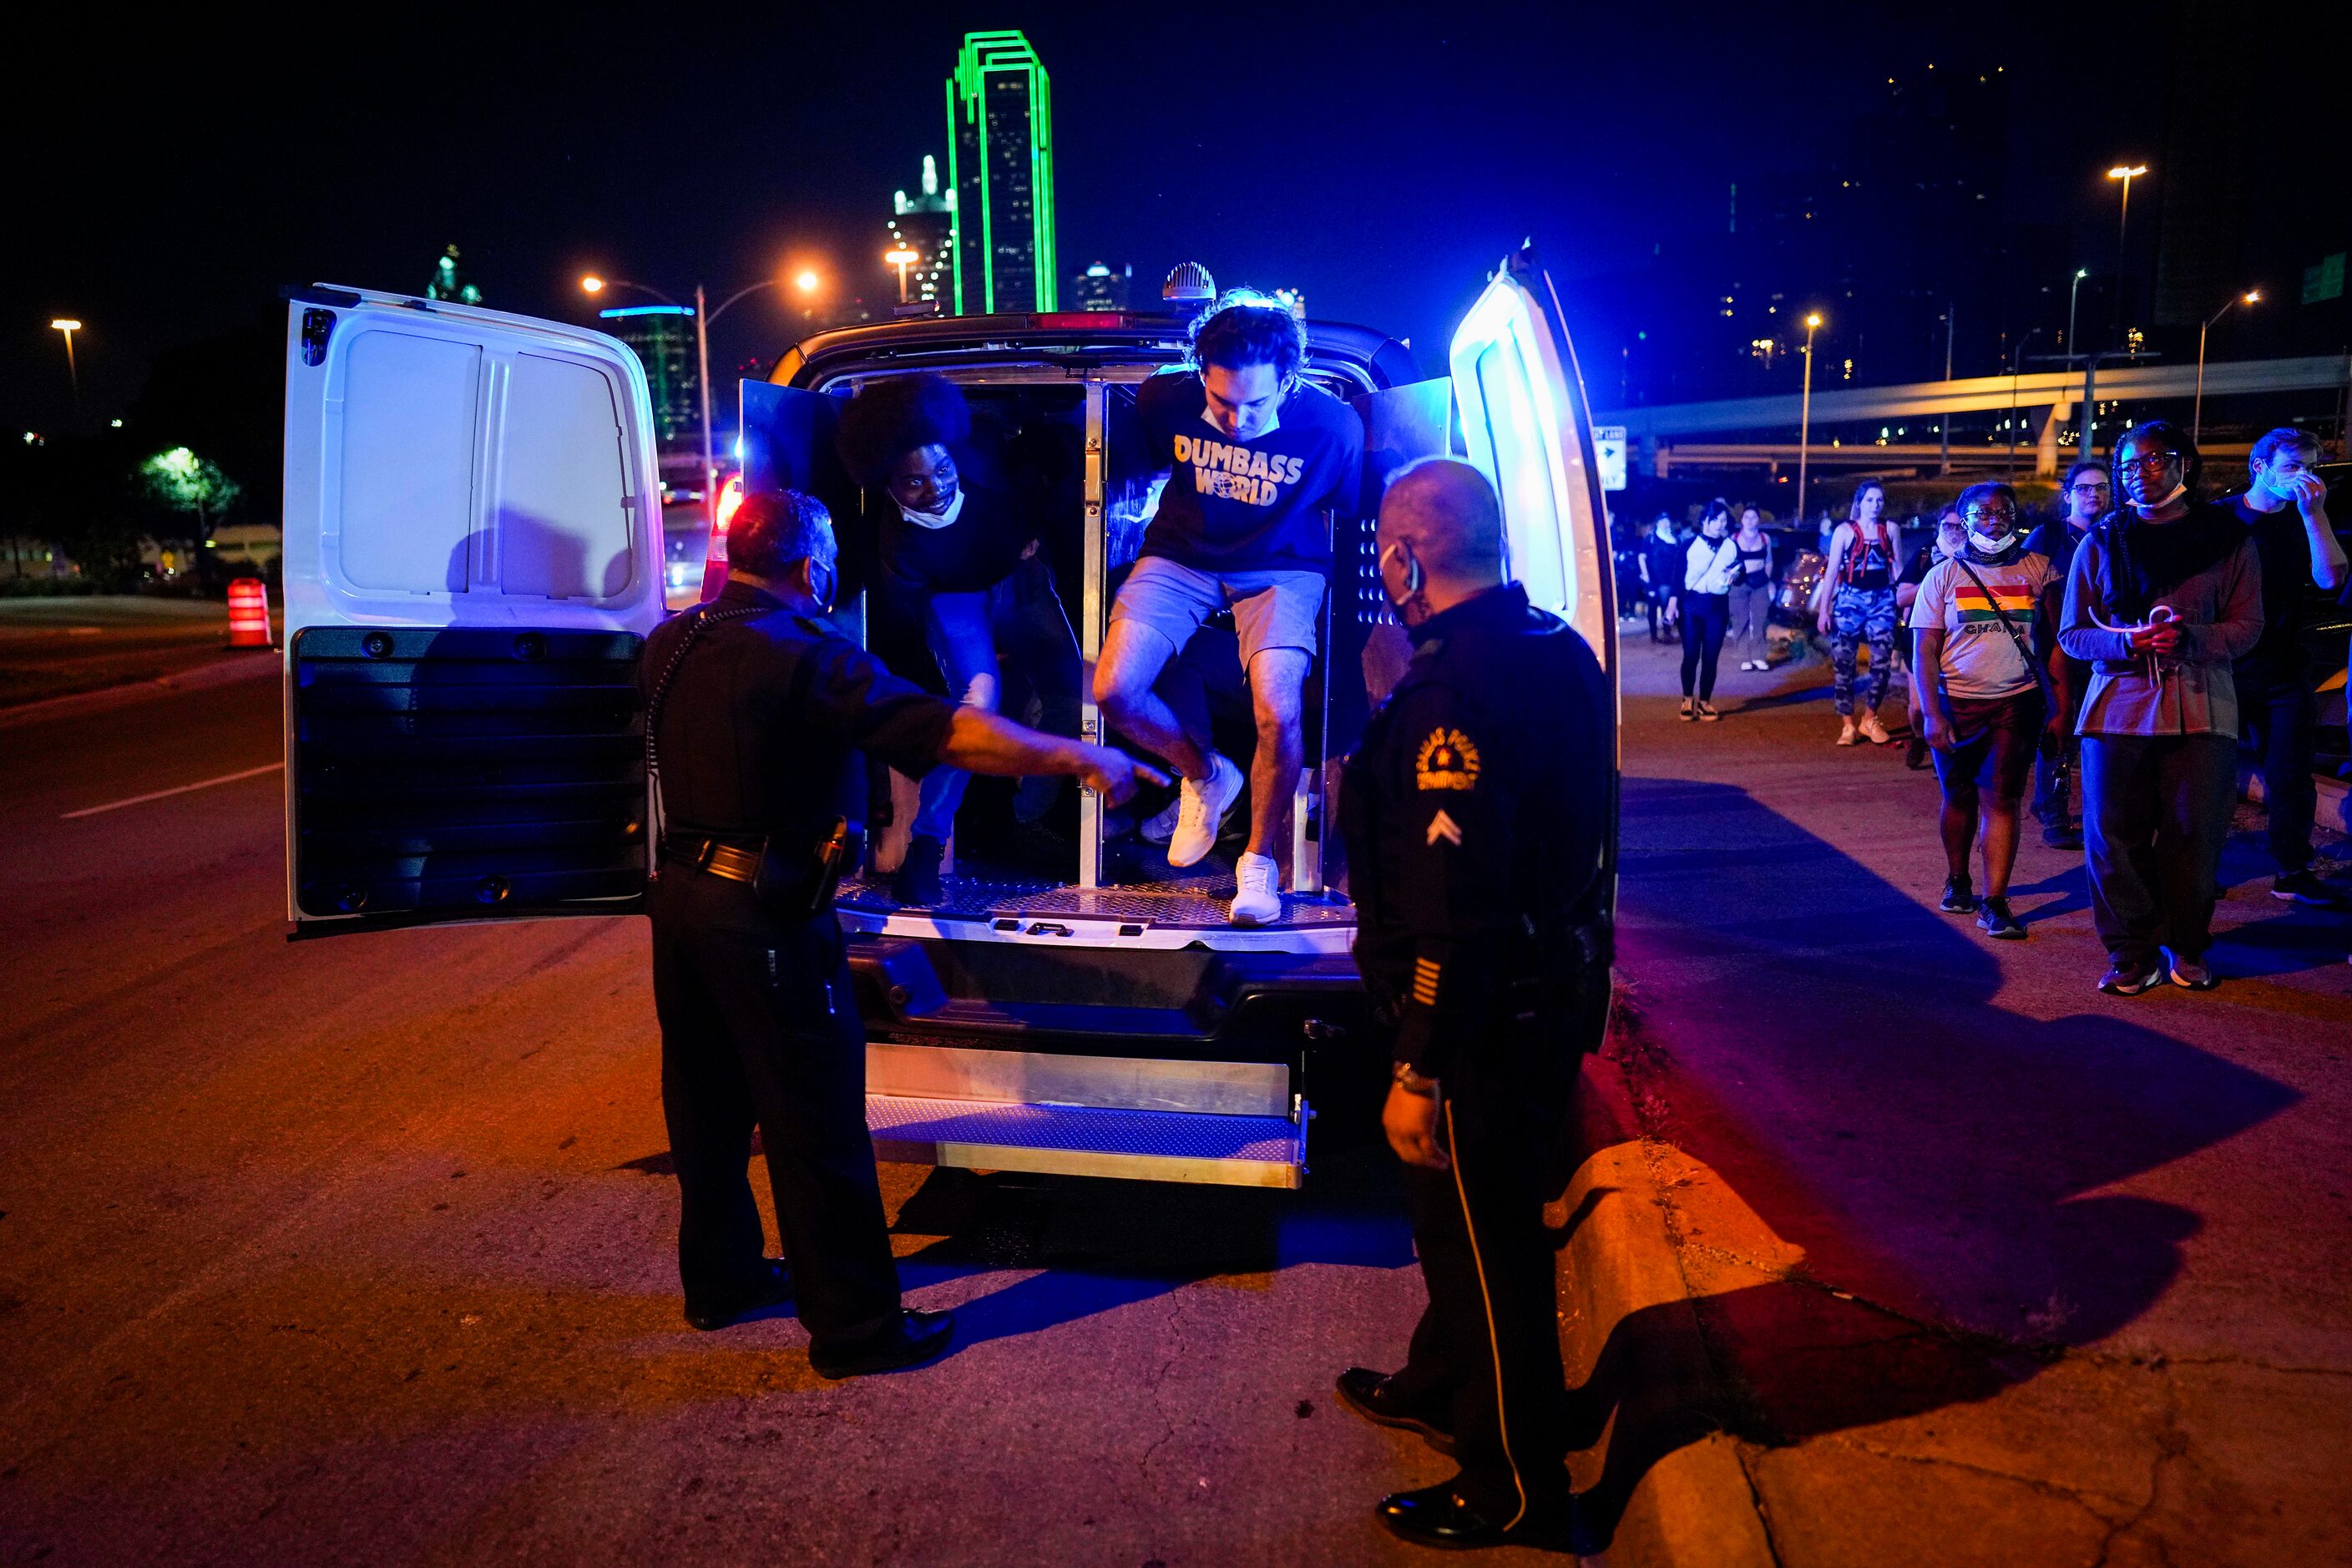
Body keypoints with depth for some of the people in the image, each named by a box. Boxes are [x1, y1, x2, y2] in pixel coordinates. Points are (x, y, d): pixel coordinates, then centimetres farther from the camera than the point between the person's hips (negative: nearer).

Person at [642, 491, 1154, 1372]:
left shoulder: (671, 644, 5)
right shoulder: (809, 661, -20)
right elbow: (952, 734, -25)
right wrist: (1083, 760, -18)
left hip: (682, 894, 9)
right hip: (768, 920, -8)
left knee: (707, 1103, 20)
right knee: (816, 1126, 1)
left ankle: (720, 1278, 36)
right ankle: (854, 1325, 11)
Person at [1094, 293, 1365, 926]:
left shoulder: (1332, 425, -19)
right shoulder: (1165, 399, -14)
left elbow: (1354, 517, -3)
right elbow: (1132, 469, 8)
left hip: (1281, 569, -2)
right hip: (1181, 558, 3)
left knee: (1277, 713, -24)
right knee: (1113, 691, -16)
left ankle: (1260, 859, 4)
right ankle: (1205, 775, 15)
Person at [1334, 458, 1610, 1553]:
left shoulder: (1456, 690, -27)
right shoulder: (1556, 651, 5)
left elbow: (1454, 908, -28)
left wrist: (1421, 1071, -23)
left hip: (1486, 1017, -10)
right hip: (1551, 981, 10)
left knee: (1482, 1237, 7)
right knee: (1464, 1214, 26)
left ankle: (1516, 1491, 25)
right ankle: (1444, 1384, 48)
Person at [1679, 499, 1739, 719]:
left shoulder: (1731, 547, 8)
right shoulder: (1690, 544, 2)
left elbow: (1741, 571, 13)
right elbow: (1678, 575, 1)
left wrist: (1735, 574, -10)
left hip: (1718, 606, 2)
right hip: (1691, 603, -2)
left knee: (1711, 656, 3)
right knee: (1691, 655, -3)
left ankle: (1705, 701, 13)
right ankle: (1687, 698, 13)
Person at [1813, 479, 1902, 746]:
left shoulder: (1890, 529, 8)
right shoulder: (1845, 531, 1)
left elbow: (1897, 569, 12)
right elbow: (1831, 571, -1)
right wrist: (1823, 609, -6)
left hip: (1882, 600, 2)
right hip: (1850, 599, -2)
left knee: (1882, 662, -5)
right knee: (1843, 663, -2)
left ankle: (1869, 719, 14)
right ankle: (1848, 725, 7)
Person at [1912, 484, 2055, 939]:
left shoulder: (2038, 570, 4)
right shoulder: (1943, 574, 2)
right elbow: (1924, 651, -2)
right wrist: (1931, 713, -10)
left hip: (2017, 705, 0)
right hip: (1956, 704, 0)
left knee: (2002, 800, -6)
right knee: (1960, 797, 11)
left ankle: (1994, 903, -4)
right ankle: (1957, 883, 30)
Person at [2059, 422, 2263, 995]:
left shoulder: (2229, 538, 8)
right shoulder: (2099, 544, 10)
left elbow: (2246, 625, 3)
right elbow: (2071, 632, 8)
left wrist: (2190, 639, -17)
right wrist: (2126, 641, -12)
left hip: (2200, 707, 0)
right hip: (2118, 703, 1)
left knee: (2194, 836, 2)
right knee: (2113, 838, -3)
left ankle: (2185, 948, 19)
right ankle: (2133, 953, 8)